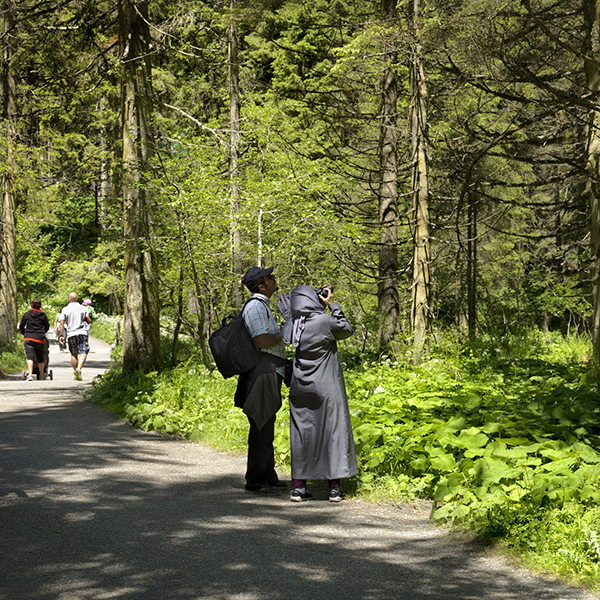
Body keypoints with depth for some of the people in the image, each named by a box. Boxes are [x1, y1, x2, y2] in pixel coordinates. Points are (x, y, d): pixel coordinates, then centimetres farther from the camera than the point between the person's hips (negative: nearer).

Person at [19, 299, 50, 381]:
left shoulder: (27, 314, 8)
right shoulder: (43, 315, 5)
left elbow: (21, 326, 15)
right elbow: (47, 327, 11)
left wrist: (25, 334, 33)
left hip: (28, 337, 0)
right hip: (40, 338, 0)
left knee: (30, 356, -10)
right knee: (40, 357, 15)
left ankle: (30, 374, -28)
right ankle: (42, 375, 28)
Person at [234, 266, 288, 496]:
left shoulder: (262, 306, 21)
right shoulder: (256, 306, -12)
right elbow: (261, 341, -20)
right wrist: (283, 334, -6)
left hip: (270, 373, 11)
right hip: (263, 371, -11)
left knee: (266, 426, 15)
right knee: (261, 427, -9)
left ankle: (268, 477, 23)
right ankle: (255, 482, -7)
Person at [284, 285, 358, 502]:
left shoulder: (294, 324, 0)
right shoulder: (324, 321, -16)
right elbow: (347, 330, 1)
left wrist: (321, 302, 15)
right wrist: (333, 305, 4)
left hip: (301, 387, 5)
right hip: (326, 387, -5)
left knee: (302, 432, 9)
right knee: (333, 431, 4)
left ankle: (298, 486, 8)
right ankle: (335, 487, 5)